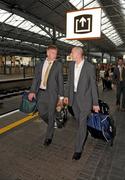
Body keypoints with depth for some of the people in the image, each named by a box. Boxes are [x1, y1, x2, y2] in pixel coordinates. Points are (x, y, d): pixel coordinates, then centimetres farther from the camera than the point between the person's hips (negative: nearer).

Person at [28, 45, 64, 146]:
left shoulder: (58, 65, -2)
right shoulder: (40, 64, 8)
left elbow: (60, 81, -3)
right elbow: (36, 78, 6)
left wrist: (61, 96, -6)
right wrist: (32, 91, -7)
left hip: (52, 93, -3)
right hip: (41, 92, 4)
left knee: (51, 115, 5)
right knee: (42, 113, 12)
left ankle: (49, 137, 25)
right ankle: (52, 125, 43)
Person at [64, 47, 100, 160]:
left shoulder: (90, 67, -15)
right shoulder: (71, 65, 2)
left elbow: (93, 85, -11)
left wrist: (95, 103, -9)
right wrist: (67, 95, 11)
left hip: (84, 98, -5)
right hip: (74, 97, 6)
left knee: (82, 123, -1)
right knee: (79, 121, 20)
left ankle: (78, 149, 11)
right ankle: (83, 136, 45)